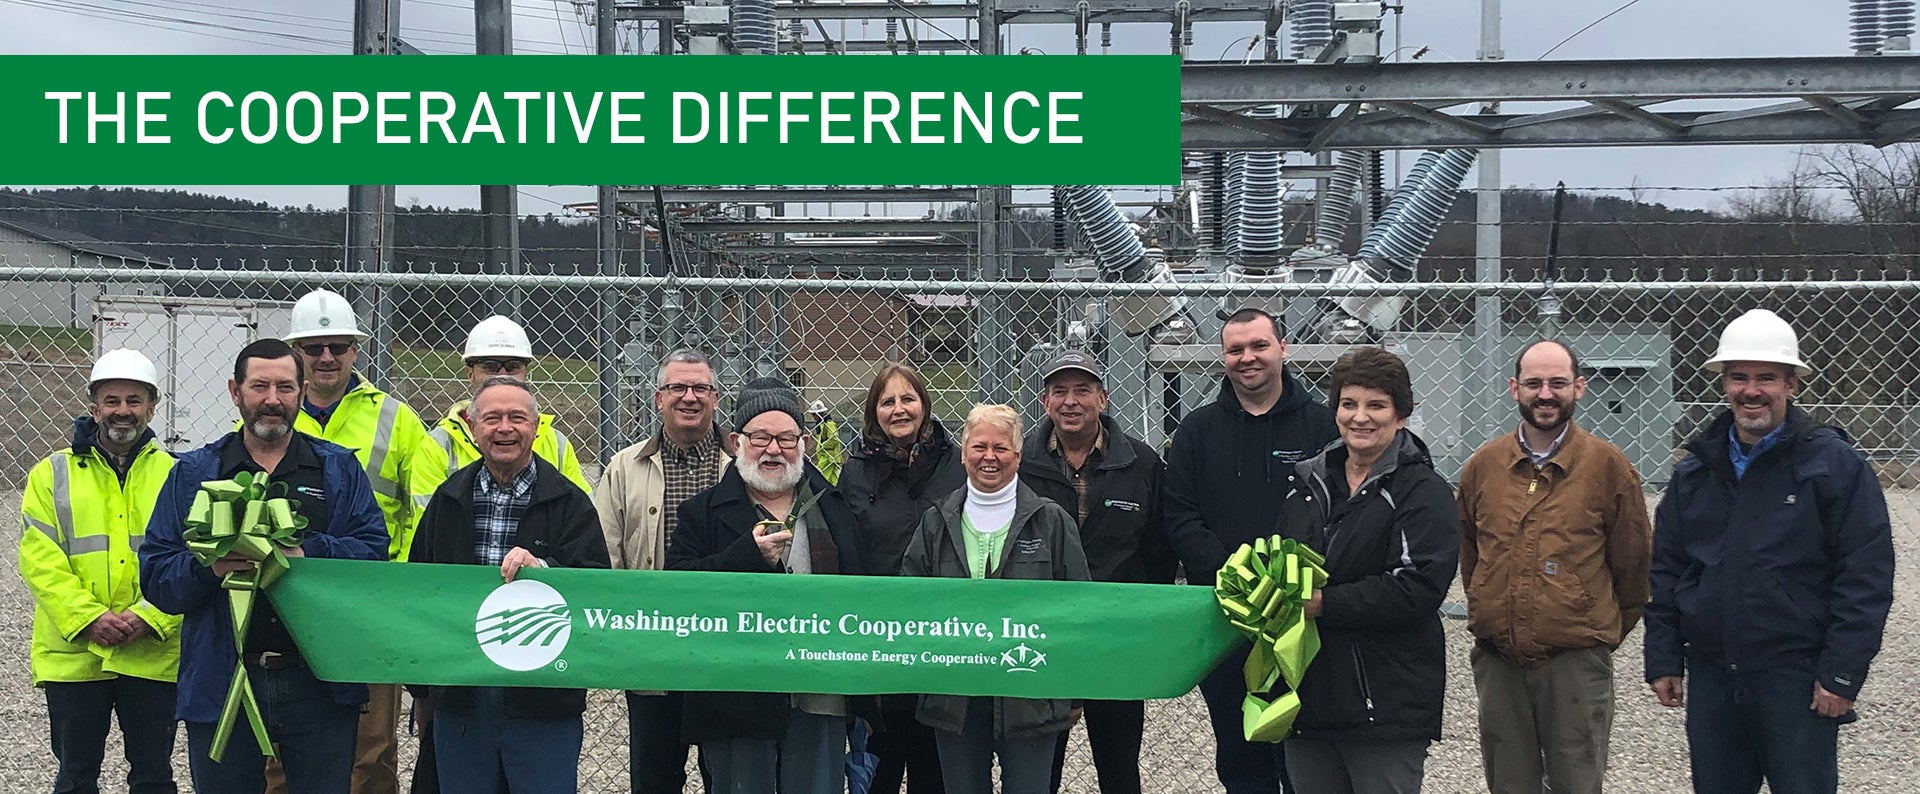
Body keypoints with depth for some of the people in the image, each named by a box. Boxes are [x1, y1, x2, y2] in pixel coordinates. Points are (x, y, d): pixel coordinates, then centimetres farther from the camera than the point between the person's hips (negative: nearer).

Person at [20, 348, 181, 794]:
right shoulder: (52, 475, 6)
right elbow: (40, 559, -3)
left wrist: (148, 616, -16)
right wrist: (88, 618, -15)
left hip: (153, 653, 0)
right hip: (73, 653, 0)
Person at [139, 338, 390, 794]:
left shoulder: (339, 469, 9)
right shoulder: (193, 473, 8)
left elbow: (375, 551, -3)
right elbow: (155, 575, 1)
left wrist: (310, 553, -19)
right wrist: (208, 567, -19)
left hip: (319, 685, 0)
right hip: (222, 683, 0)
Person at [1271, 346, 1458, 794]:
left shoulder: (1424, 493, -7)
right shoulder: (1307, 482, 14)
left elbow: (1417, 589, -18)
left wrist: (1322, 603, -19)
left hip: (1386, 706, -6)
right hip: (1307, 694, 6)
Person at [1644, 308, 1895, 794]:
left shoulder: (1835, 464, -4)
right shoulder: (1695, 471, 11)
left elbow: (1866, 577, -8)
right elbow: (1666, 569, 14)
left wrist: (1841, 674, -13)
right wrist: (1663, 660, 8)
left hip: (1798, 680, -4)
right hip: (1711, 677, 5)